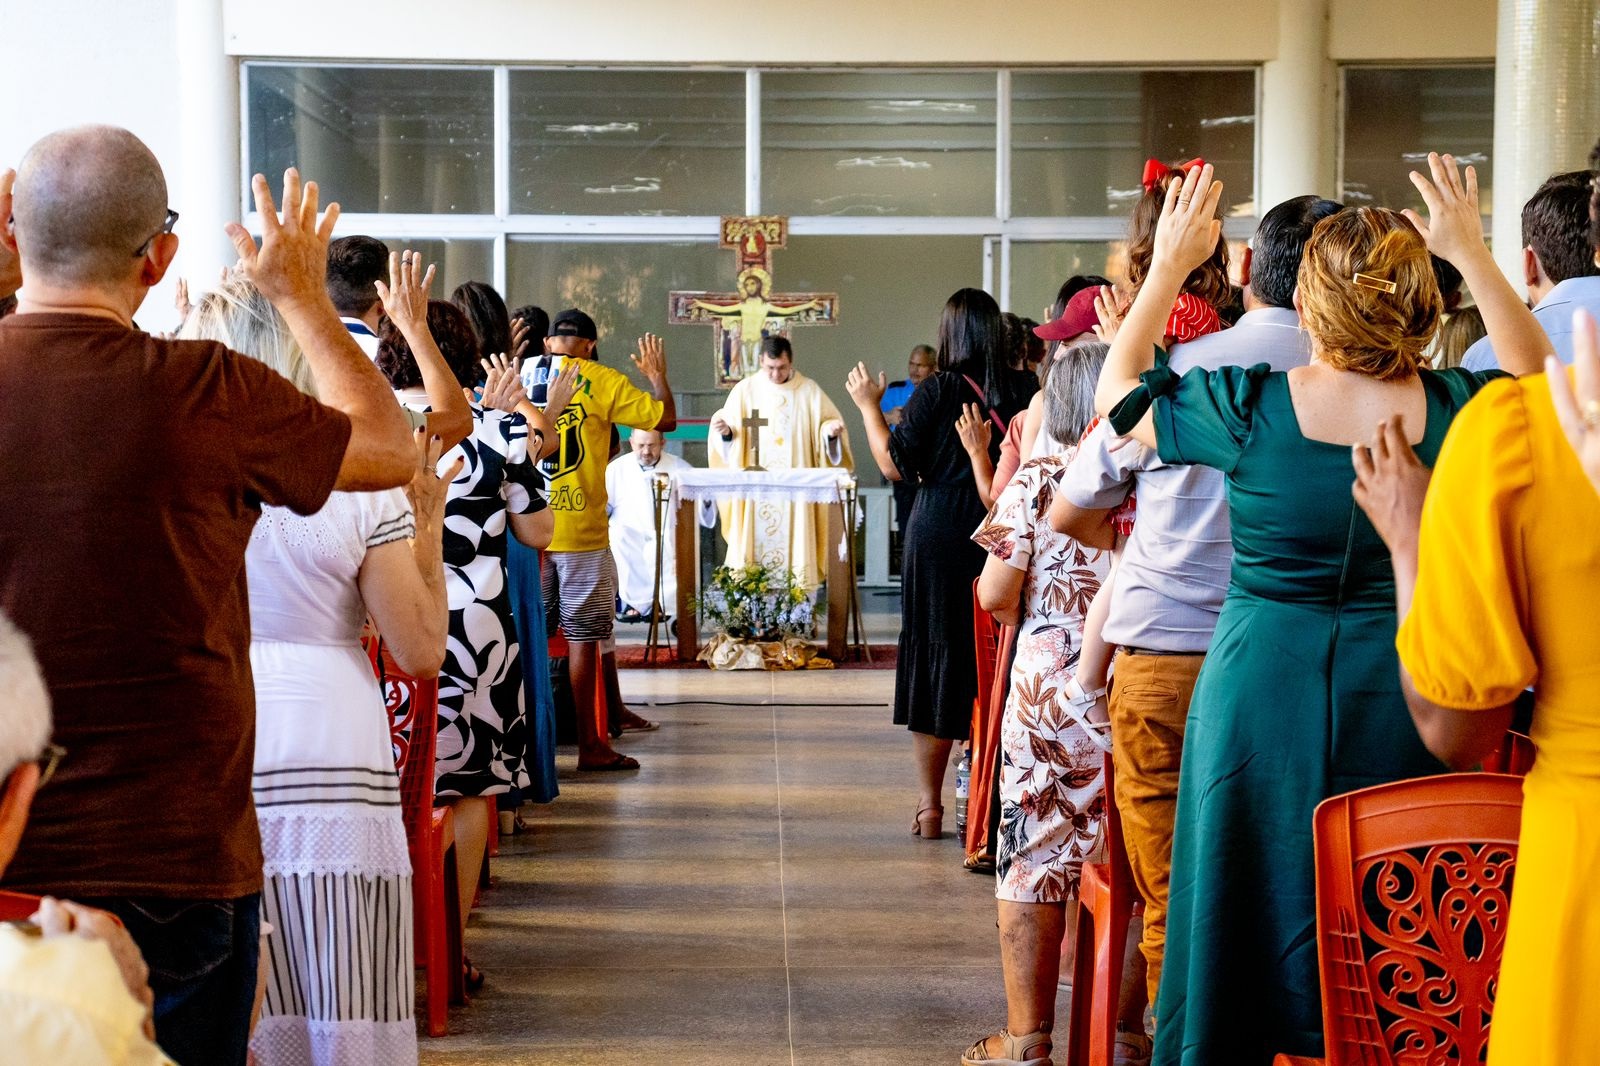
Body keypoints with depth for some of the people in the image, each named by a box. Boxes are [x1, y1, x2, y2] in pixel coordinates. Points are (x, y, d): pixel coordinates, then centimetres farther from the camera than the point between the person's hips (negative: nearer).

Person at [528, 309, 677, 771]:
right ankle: (590, 745, 4)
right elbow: (666, 419, 1)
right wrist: (657, 376, 20)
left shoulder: (520, 376, 7)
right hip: (579, 530, -3)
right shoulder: (602, 381, -2)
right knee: (584, 636, 1)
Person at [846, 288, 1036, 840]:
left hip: (940, 540, -2)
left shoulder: (936, 391, -9)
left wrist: (869, 405, 5)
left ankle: (930, 804, 9)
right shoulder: (1027, 388, -1)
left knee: (935, 659, 6)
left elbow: (895, 465, -6)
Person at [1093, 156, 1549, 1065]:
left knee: (1245, 918, 11)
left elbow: (1118, 392, 7)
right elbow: (1539, 378, 16)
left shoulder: (1247, 406, -12)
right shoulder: (1456, 412, -8)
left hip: (1257, 695, -1)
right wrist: (1473, 254, 18)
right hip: (1401, 707, 1)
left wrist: (1171, 264, 14)